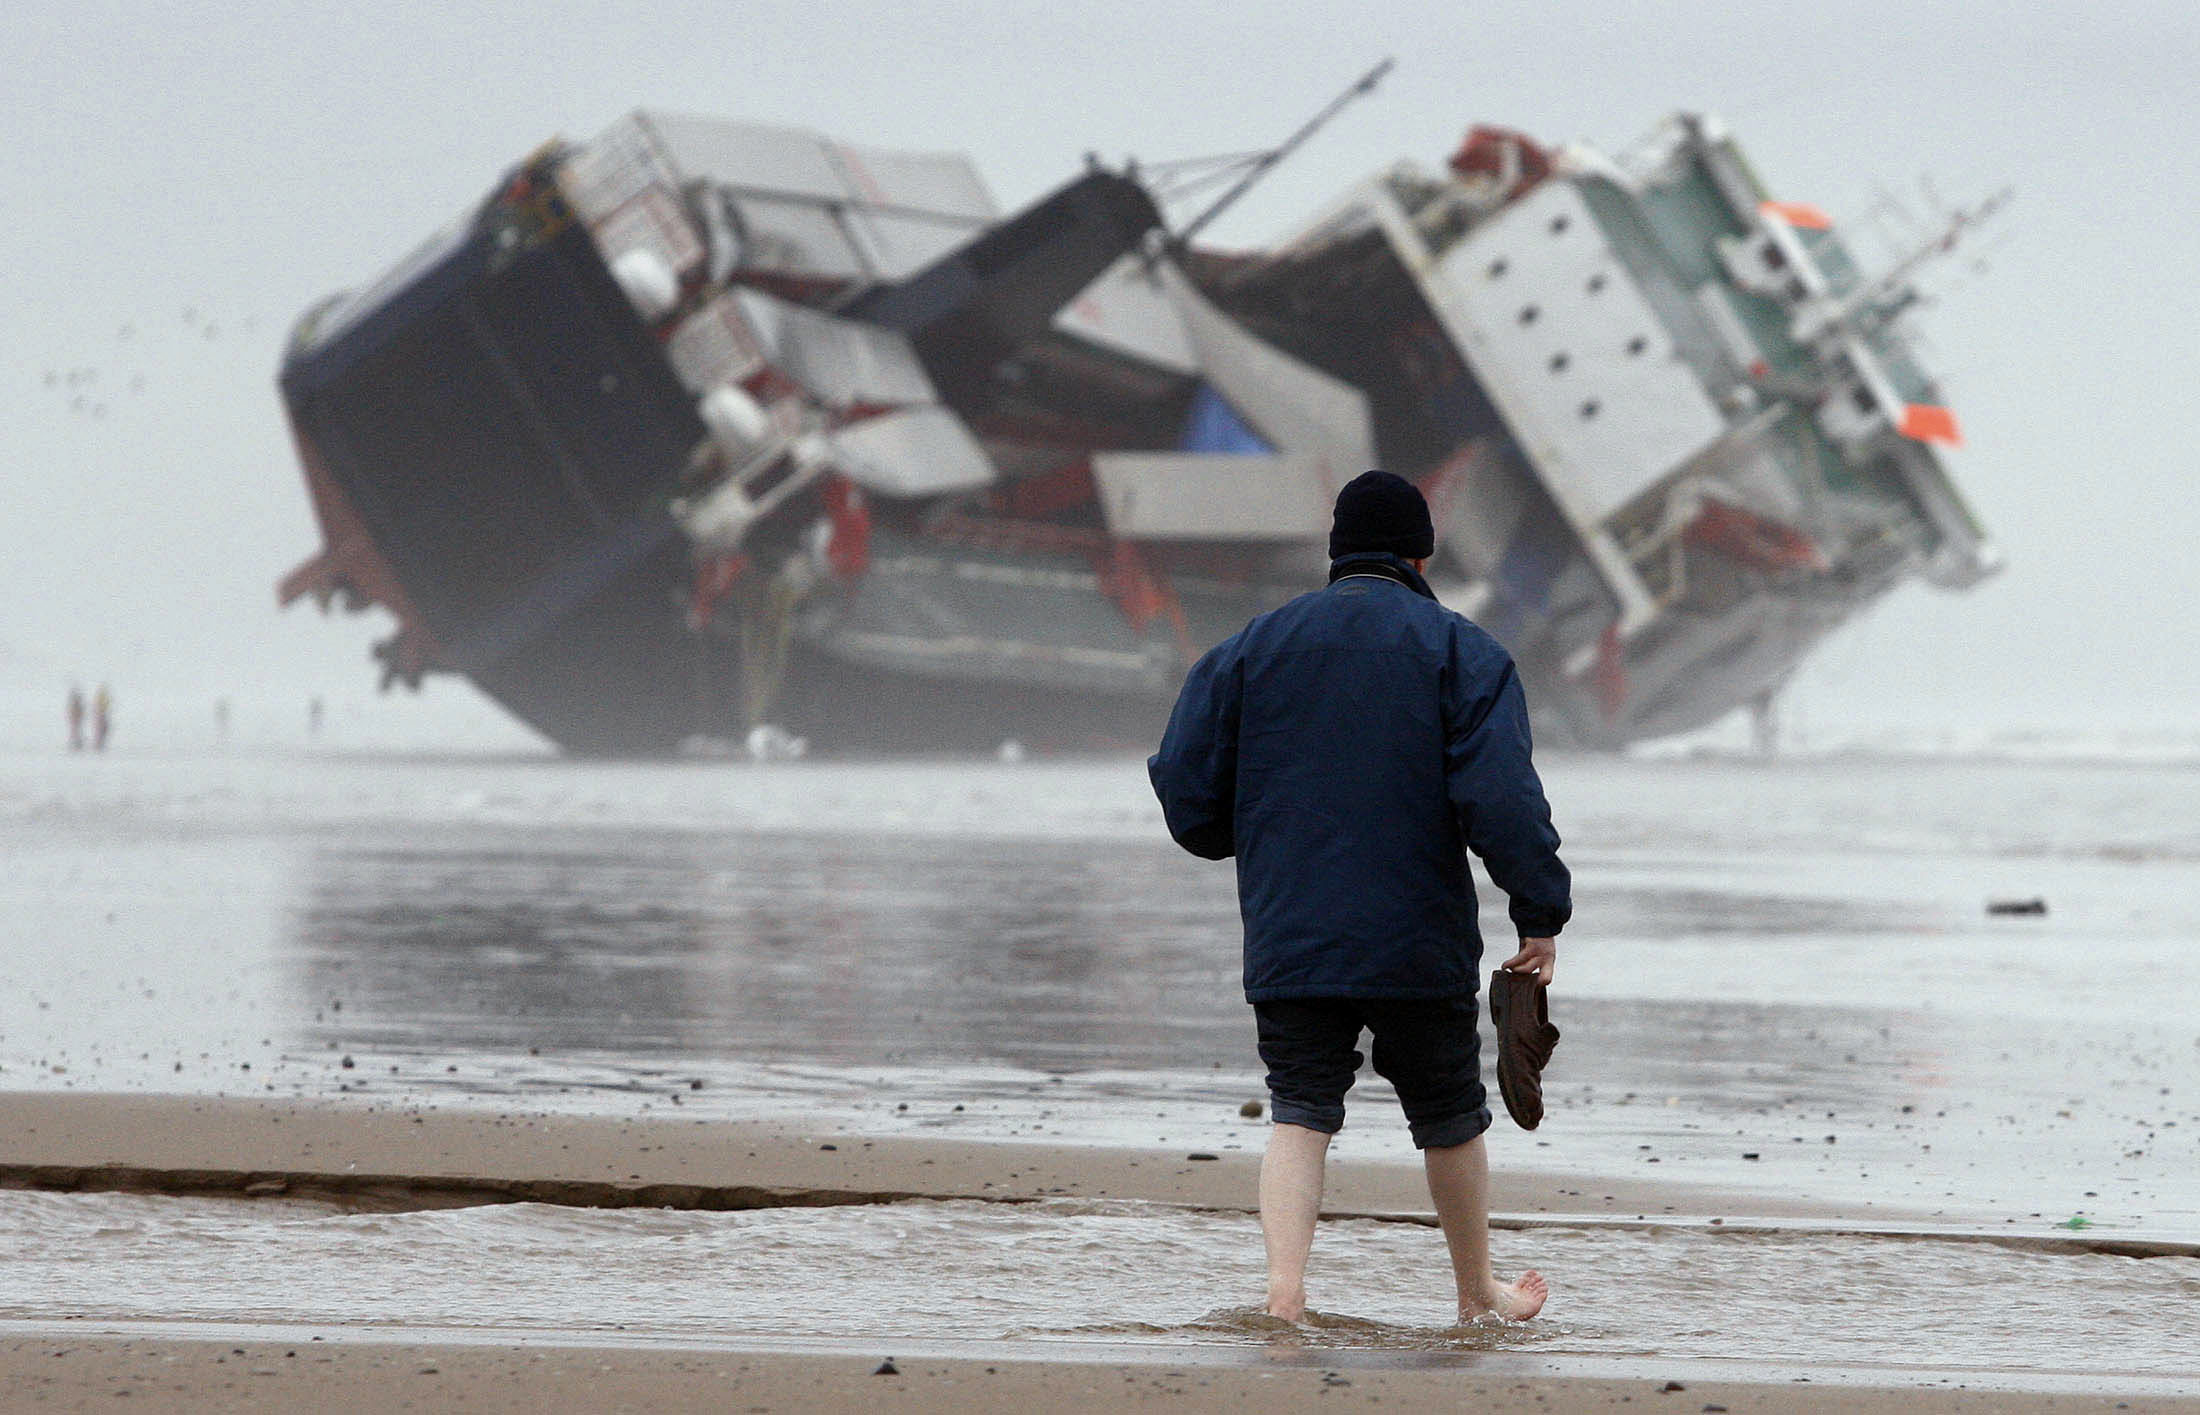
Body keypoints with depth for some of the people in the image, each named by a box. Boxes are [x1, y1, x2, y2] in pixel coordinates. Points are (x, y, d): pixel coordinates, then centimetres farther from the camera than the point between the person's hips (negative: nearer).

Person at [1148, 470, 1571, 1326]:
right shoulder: (1459, 652, 0)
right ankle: (1477, 1295, 26)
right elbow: (1501, 797, -11)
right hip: (1420, 939, -1)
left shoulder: (1254, 647, 8)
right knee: (1450, 1117, 13)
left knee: (1299, 1112, 1)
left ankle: (1285, 1287, -18)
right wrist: (1542, 912, -7)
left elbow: (1185, 785, 7)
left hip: (1288, 942, 2)